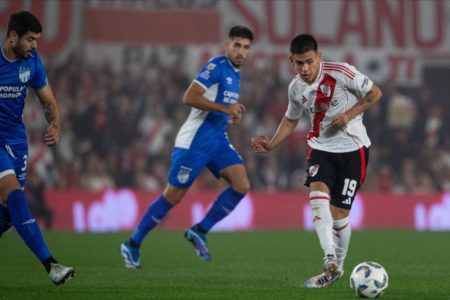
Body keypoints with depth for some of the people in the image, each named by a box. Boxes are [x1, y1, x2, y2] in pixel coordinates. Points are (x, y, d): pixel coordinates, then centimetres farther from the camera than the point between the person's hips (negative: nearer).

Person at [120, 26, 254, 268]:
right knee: (173, 196, -2)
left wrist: (231, 117, 10)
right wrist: (225, 108, -23)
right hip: (194, 141, -8)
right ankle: (133, 244, 13)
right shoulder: (216, 66, -13)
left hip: (218, 141, 8)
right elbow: (189, 98, -23)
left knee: (242, 186, -11)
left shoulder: (236, 74, 14)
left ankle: (199, 231, 0)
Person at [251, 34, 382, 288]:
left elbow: (375, 93, -7)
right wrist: (272, 145, 4)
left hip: (352, 147, -4)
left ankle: (338, 265, 20)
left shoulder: (340, 73, -16)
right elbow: (291, 119, 19)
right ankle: (331, 260, -32)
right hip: (321, 148, 4)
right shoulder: (296, 88, 1)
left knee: (340, 211, -4)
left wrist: (349, 114, -19)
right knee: (318, 192, -25)